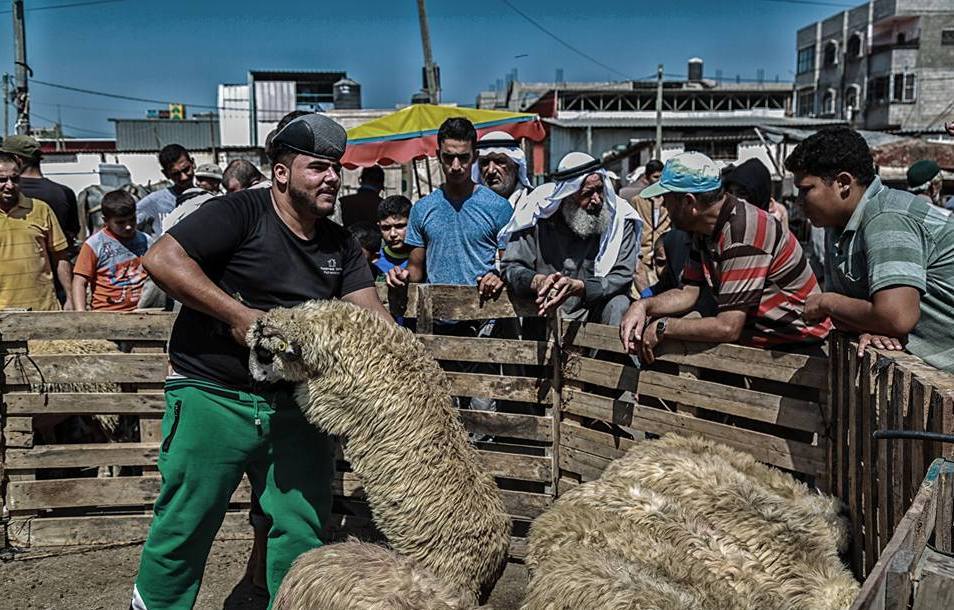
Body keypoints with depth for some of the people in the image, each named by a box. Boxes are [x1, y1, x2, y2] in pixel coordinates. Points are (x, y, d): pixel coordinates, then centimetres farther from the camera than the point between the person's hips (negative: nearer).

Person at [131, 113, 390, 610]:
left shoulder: (341, 246, 11)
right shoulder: (241, 213, -9)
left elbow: (372, 316, 4)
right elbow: (160, 258, -18)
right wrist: (238, 314, -21)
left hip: (296, 406, 5)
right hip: (213, 398, -5)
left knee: (302, 537, 9)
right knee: (183, 527, 5)